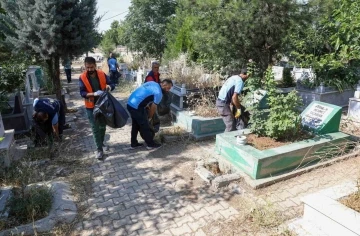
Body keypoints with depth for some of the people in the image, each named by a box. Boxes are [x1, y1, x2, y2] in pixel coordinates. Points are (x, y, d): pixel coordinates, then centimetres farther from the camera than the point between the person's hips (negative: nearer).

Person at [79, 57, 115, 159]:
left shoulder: (102, 74, -5)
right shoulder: (82, 78, -11)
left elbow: (112, 84, 0)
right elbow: (82, 93, -16)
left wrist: (109, 86, -25)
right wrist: (94, 94, -33)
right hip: (91, 107, -2)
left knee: (103, 126, 17)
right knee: (95, 128, -1)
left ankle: (101, 143, 38)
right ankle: (99, 149, 8)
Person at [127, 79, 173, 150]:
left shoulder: (152, 83, 12)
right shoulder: (158, 93, -11)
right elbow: (153, 107, -4)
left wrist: (147, 106, 23)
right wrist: (150, 117, 13)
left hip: (130, 104, 9)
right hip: (136, 107, -9)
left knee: (136, 125, 21)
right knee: (145, 126, 6)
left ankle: (134, 144, 31)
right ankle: (150, 144, 19)